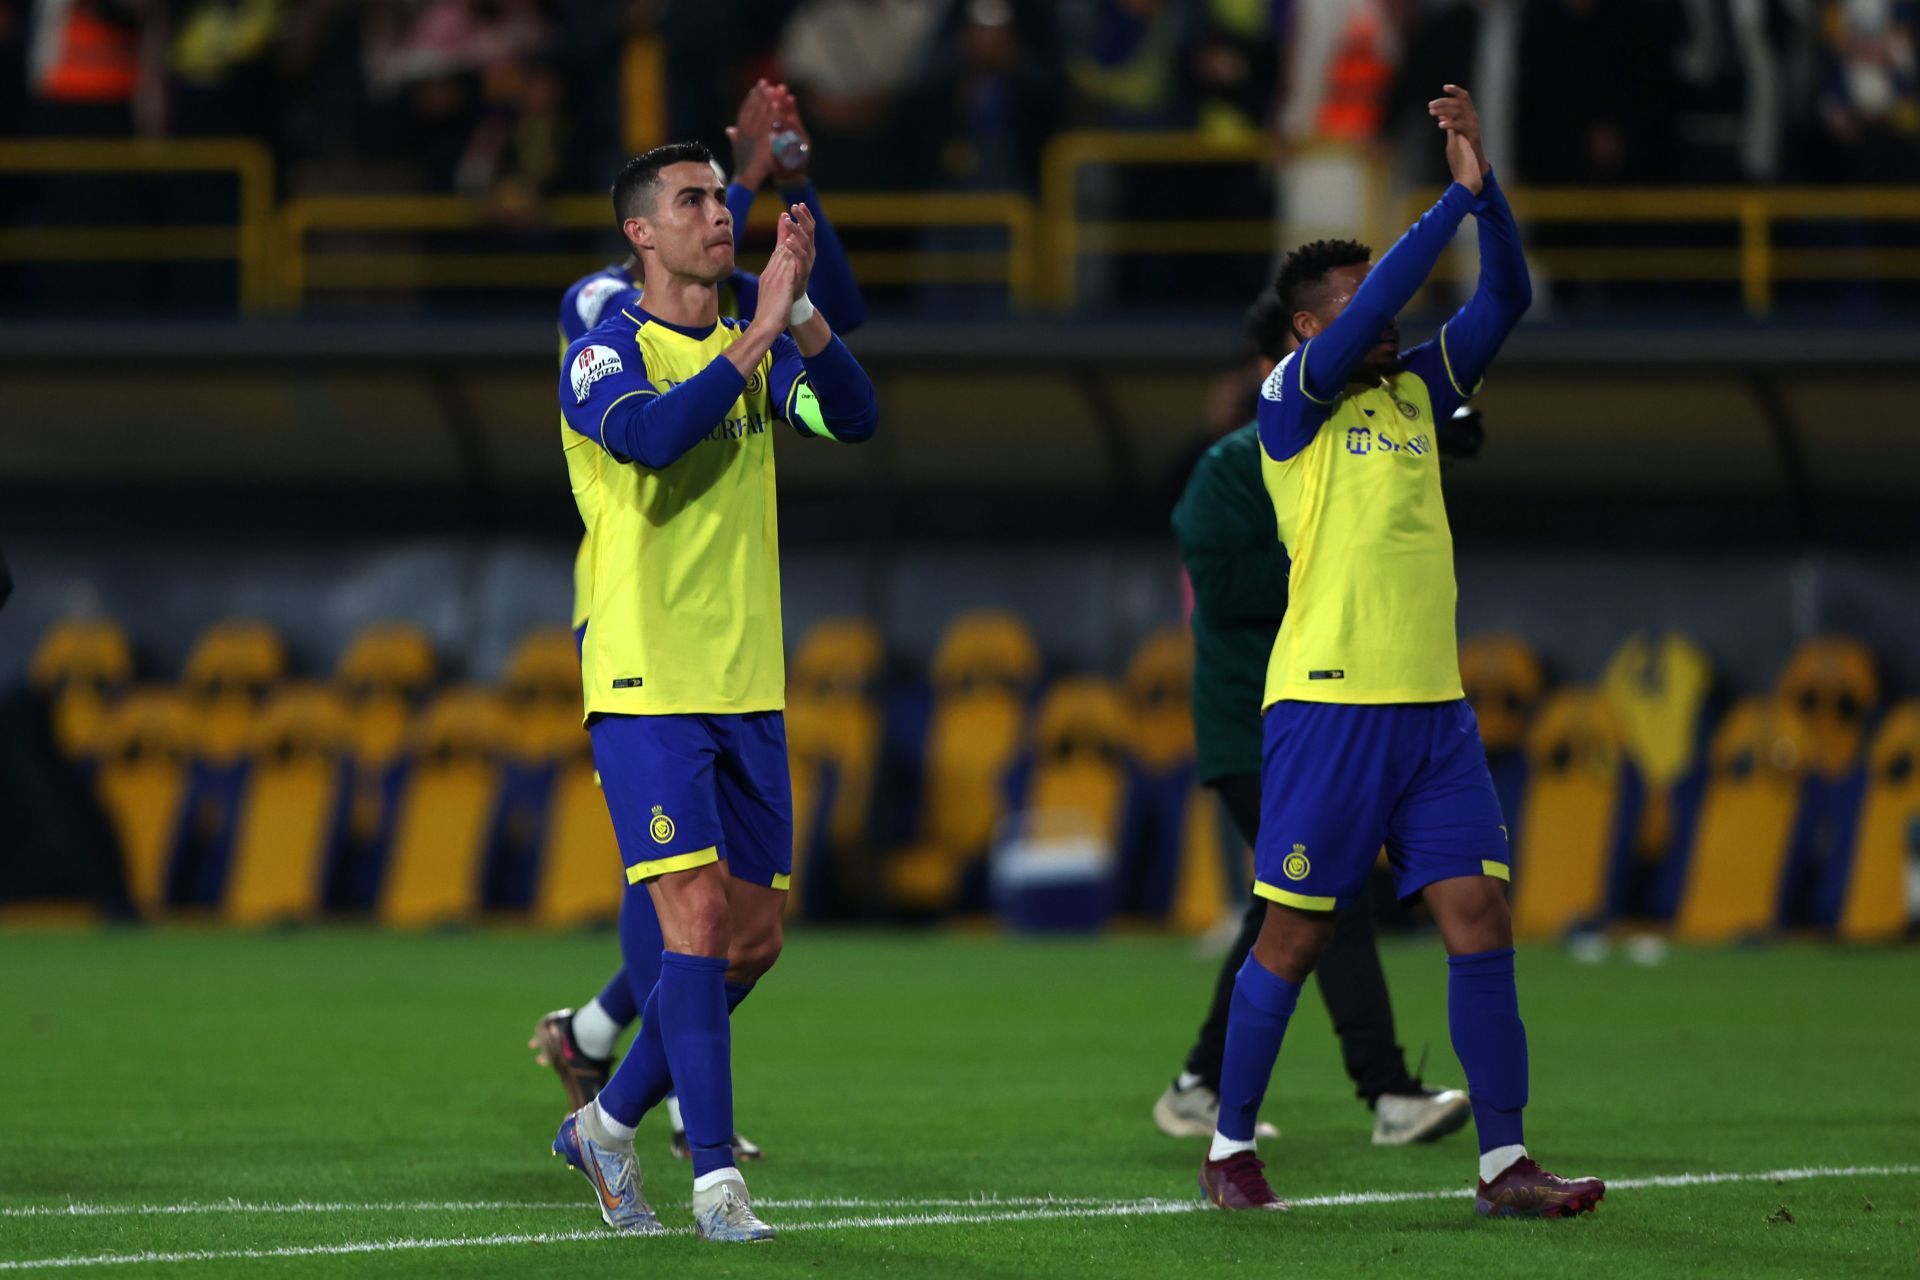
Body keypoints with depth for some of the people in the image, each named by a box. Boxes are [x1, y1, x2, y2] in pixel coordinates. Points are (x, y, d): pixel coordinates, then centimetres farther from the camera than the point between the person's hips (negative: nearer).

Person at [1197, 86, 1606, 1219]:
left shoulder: (1417, 391, 15)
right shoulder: (1292, 402, -3)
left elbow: (1505, 300, 9)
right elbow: (1367, 313, -18)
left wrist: (1487, 185, -4)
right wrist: (1457, 199, -17)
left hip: (1434, 709, 6)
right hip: (1328, 702, -6)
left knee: (1480, 922, -2)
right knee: (1296, 936, 0)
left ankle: (1505, 1163, -1)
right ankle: (1230, 1148, 13)